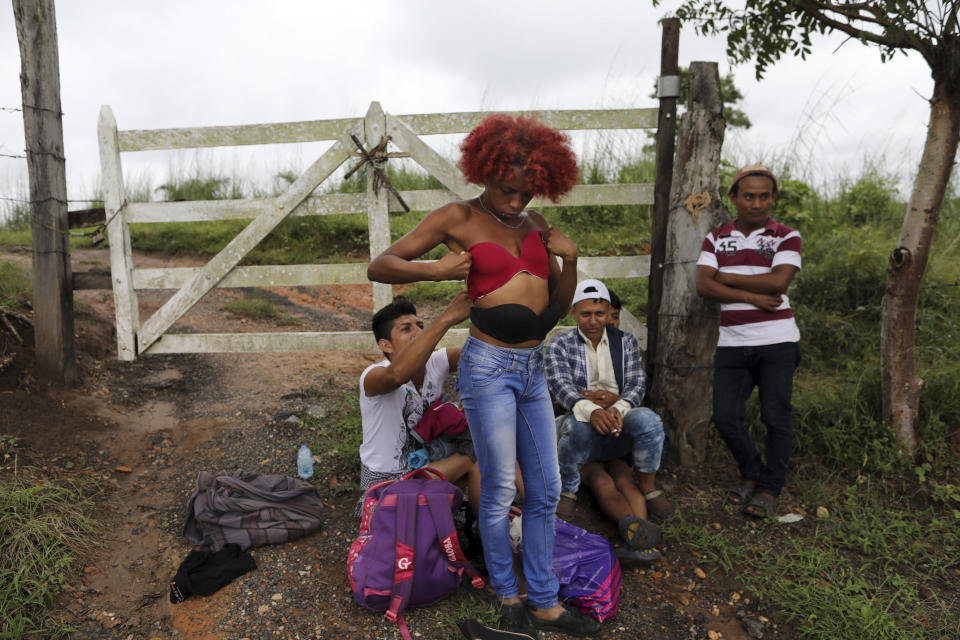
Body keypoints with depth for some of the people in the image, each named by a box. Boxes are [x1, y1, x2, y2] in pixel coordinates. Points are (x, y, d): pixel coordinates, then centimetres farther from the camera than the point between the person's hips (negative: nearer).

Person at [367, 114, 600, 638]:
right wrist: (437, 270, -17)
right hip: (490, 367, -6)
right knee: (499, 491, 7)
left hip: (533, 367, 6)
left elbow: (559, 308, 15)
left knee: (546, 491, 13)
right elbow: (379, 267, -4)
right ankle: (508, 598, 30)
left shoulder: (534, 224, 11)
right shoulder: (458, 218, -4)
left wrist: (569, 261, -1)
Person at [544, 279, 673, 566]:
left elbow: (637, 384, -1)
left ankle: (648, 489, -10)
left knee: (648, 418, -31)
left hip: (618, 427, 3)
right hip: (582, 431, -2)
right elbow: (561, 387, -16)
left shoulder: (625, 342, 10)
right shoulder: (559, 346, 0)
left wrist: (617, 406, -26)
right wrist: (591, 411, -39)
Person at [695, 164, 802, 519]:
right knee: (725, 416, 1)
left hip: (776, 341, -2)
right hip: (732, 343, 3)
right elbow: (703, 285, -4)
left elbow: (778, 281, -14)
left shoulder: (786, 236, 2)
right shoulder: (716, 238, 9)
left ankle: (770, 489, 18)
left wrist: (726, 277, -7)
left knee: (776, 416, 0)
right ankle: (752, 473, 26)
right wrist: (751, 296, -13)